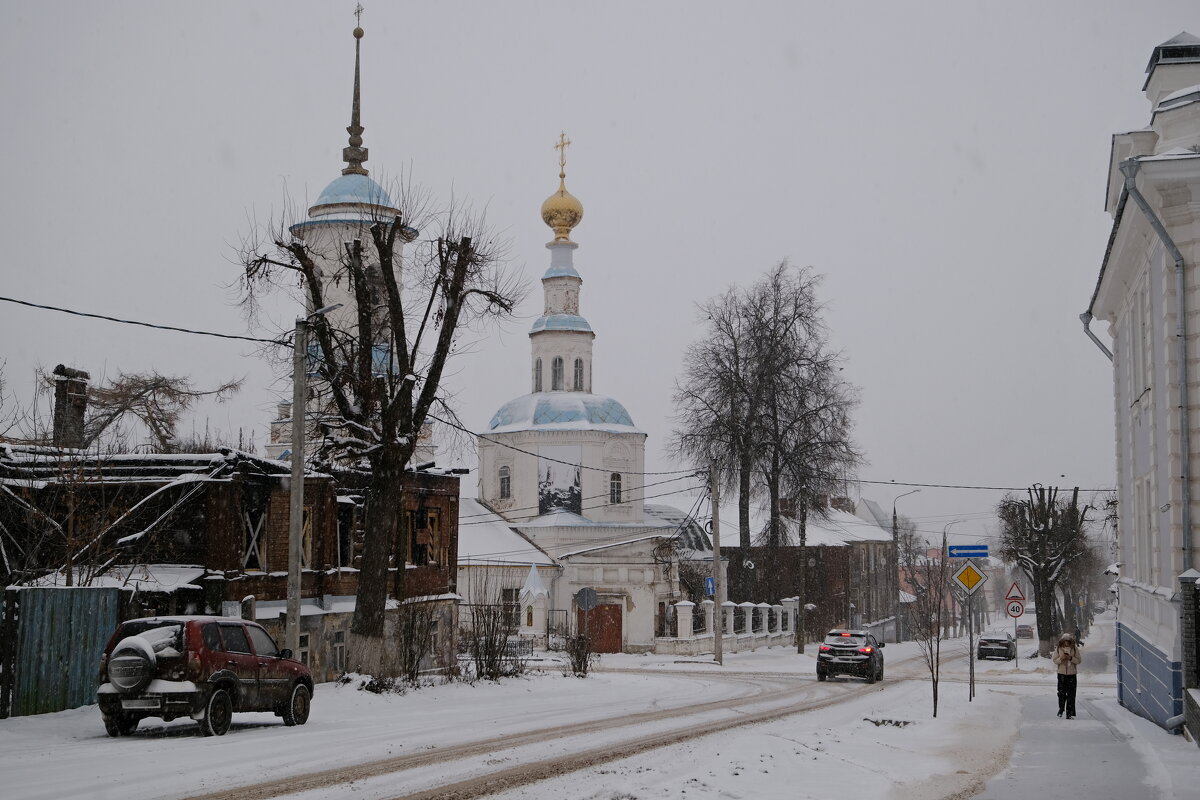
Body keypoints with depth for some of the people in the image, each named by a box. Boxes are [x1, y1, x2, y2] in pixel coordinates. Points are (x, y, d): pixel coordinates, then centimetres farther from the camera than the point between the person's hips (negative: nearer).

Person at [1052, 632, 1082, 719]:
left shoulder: (1075, 648, 0)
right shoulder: (1058, 648, 1)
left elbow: (1079, 660, 1)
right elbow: (1054, 660, 3)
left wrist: (1071, 658, -15)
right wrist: (1061, 659, -15)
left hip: (1072, 674, 0)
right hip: (1061, 673, 0)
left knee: (1071, 694, -1)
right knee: (1061, 692, 1)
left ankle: (1070, 713, 4)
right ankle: (1061, 709, 25)